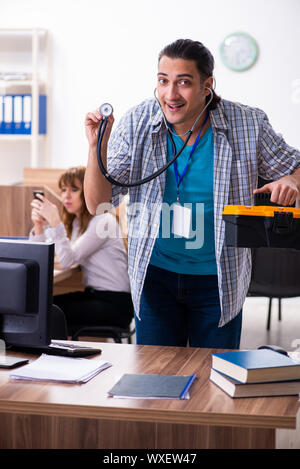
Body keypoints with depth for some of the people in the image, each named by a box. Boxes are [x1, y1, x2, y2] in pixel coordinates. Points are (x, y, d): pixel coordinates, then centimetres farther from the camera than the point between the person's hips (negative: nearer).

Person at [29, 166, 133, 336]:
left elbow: (67, 260, -20)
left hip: (116, 302, -8)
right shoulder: (72, 222, 13)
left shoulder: (103, 221, -13)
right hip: (92, 294, 8)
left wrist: (54, 221, -26)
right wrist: (38, 225, -8)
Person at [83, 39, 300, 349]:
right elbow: (96, 203, -7)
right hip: (155, 274, 1)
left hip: (218, 278, 0)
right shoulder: (137, 123, -8)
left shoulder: (248, 125, -11)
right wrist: (97, 146, -23)